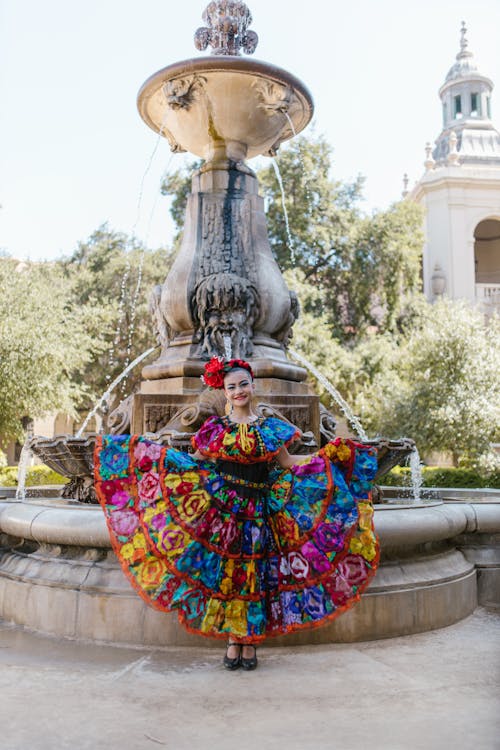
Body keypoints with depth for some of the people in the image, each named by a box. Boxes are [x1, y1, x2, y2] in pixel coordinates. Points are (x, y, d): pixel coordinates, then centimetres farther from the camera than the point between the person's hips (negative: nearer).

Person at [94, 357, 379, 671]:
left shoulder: (270, 429, 5)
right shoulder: (215, 428, 3)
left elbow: (288, 463, 8)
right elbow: (193, 461, 7)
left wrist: (326, 456, 1)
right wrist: (149, 450, 3)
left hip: (259, 511, 0)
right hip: (222, 509, 0)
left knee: (255, 573, 4)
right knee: (226, 572, 2)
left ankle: (250, 642, 15)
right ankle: (232, 640, 15)